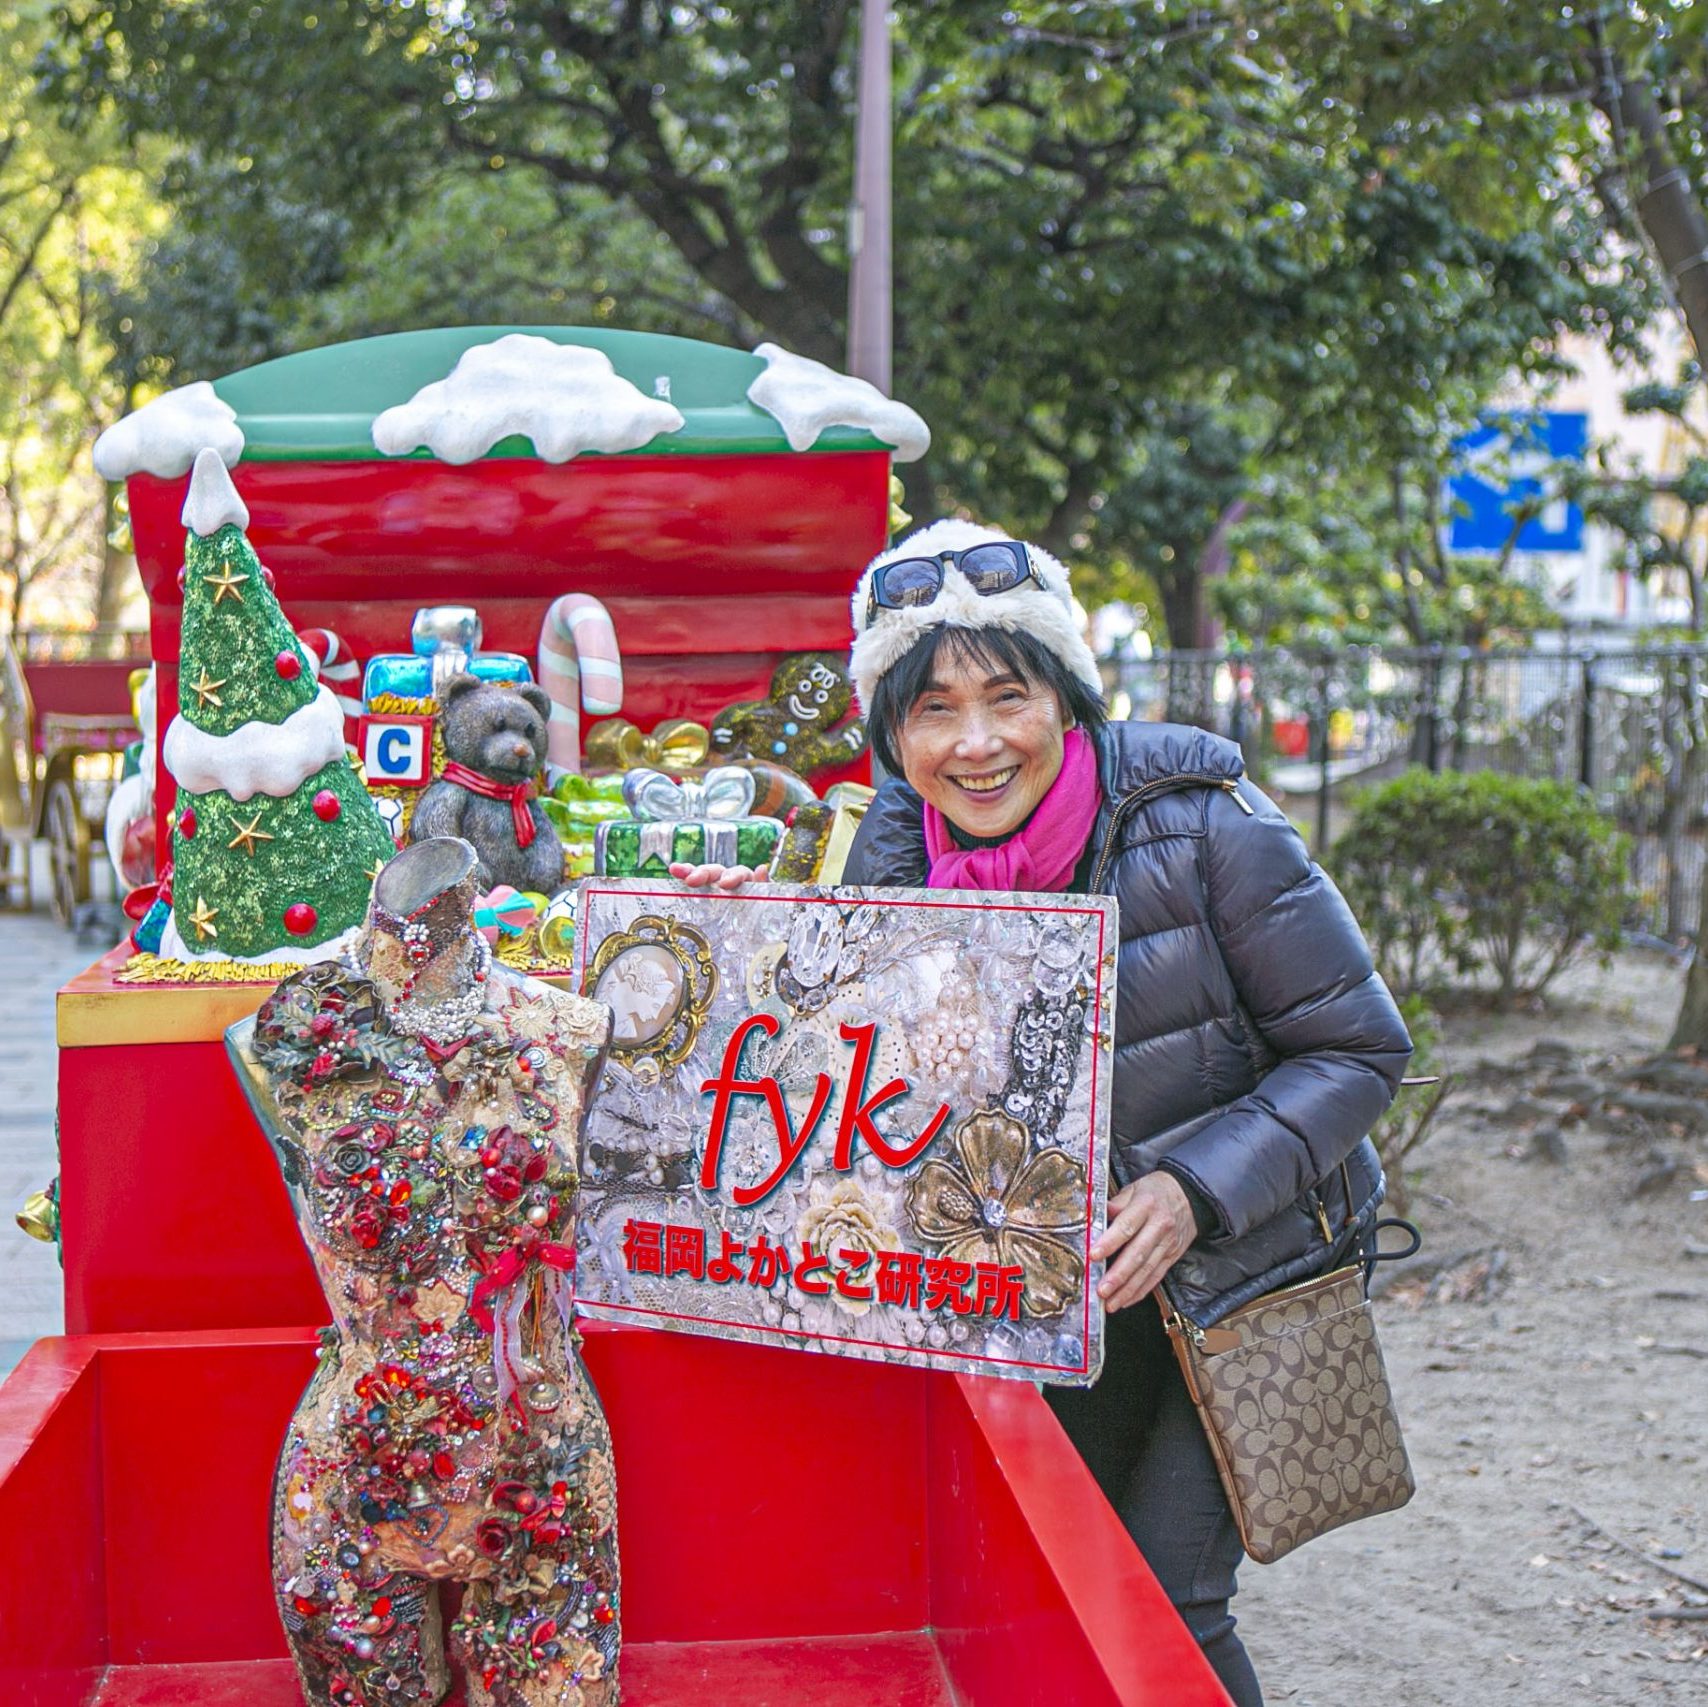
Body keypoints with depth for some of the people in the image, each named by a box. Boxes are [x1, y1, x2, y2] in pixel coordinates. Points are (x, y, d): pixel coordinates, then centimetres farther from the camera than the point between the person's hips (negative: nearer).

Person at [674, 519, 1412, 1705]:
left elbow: (1359, 1050, -15)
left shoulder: (1202, 826, -23)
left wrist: (1194, 1191, -26)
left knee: (1162, 1608, -6)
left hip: (1246, 1268, -4)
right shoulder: (898, 846, -10)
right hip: (1058, 1276, 5)